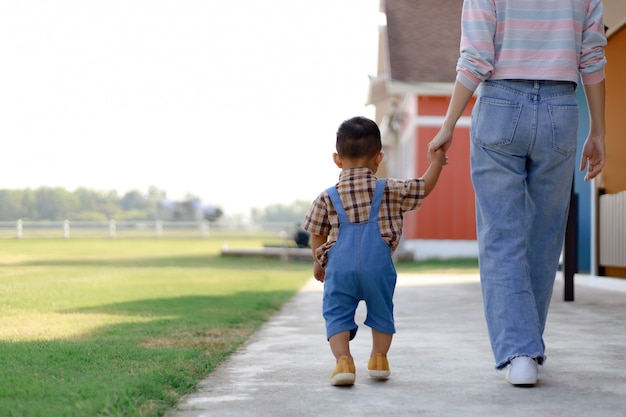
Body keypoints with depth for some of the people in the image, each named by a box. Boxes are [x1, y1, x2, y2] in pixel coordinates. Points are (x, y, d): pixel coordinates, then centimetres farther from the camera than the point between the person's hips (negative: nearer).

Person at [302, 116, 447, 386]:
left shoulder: (327, 198, 8)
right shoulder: (389, 191, 6)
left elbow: (317, 235, 13)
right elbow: (423, 188, 14)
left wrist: (318, 263, 29)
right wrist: (435, 162, 29)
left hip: (339, 268, 0)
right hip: (378, 267, 1)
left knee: (337, 314, 4)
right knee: (381, 311, 21)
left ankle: (343, 359, -14)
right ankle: (379, 358, 24)